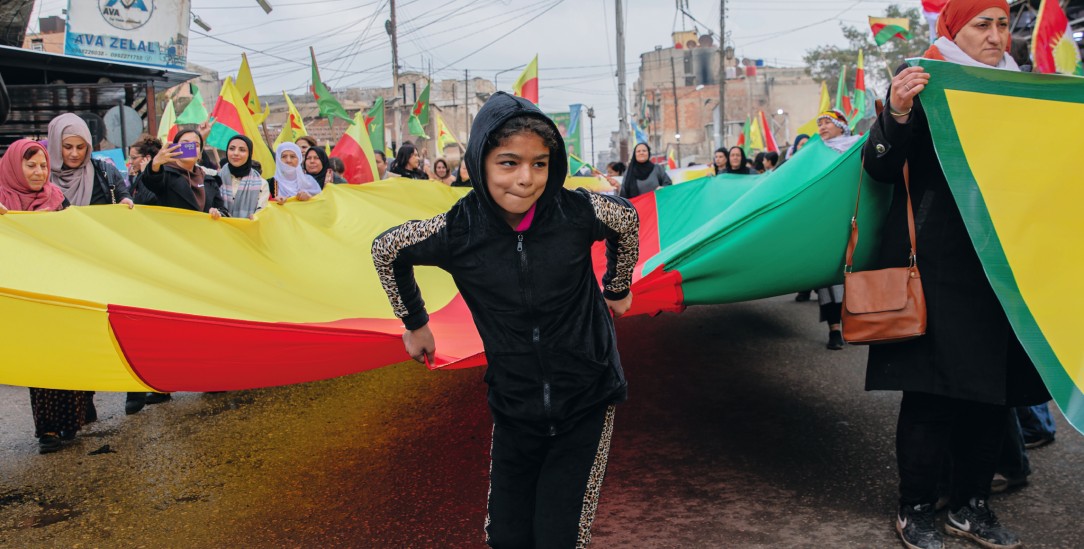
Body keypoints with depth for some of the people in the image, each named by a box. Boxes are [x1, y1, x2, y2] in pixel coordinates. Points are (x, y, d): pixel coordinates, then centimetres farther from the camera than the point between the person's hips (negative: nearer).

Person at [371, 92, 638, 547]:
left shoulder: (578, 211, -17)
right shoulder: (457, 231, -16)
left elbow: (627, 220, 7)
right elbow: (385, 250, 4)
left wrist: (618, 287, 18)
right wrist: (414, 323, 12)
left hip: (587, 404, -1)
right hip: (515, 411, 1)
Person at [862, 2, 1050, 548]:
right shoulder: (922, 82, -1)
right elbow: (881, 168, -10)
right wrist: (897, 113, -26)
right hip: (938, 262, -6)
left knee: (994, 386, 8)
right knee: (934, 389, -5)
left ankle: (971, 505, 21)